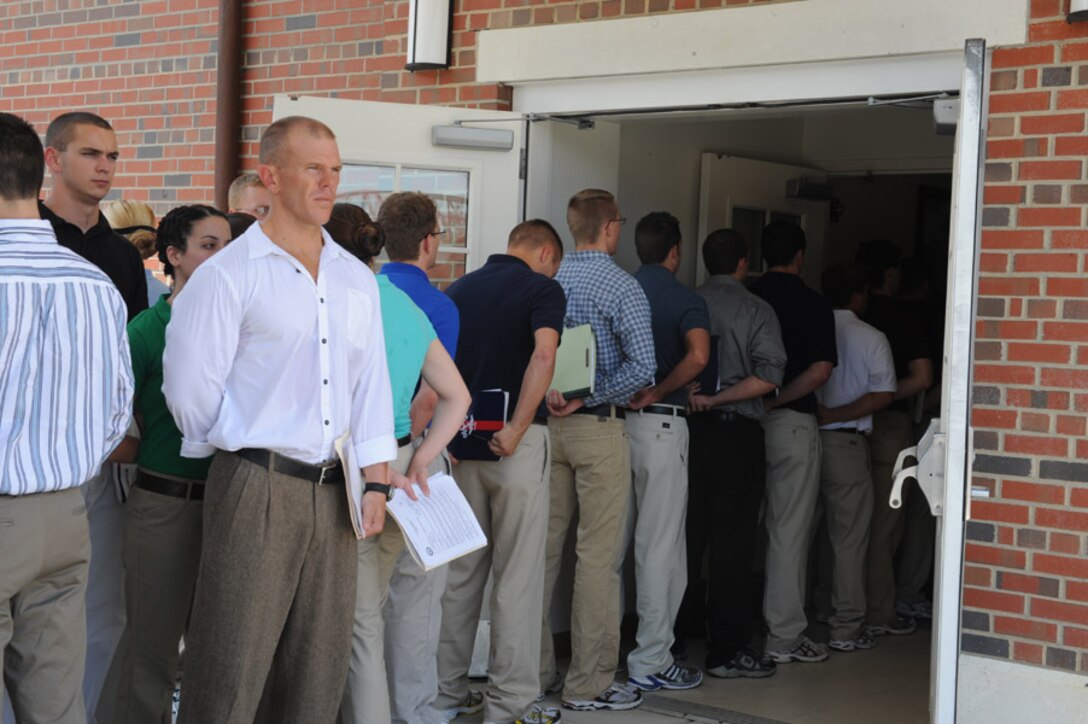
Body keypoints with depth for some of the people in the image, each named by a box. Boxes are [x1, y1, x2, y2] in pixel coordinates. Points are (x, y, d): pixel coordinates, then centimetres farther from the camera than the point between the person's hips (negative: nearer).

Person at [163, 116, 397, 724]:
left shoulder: (357, 279, 13)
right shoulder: (229, 273, -5)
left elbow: (371, 384, 12)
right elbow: (190, 388, -7)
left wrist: (376, 482, 5)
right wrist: (240, 451, 5)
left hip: (334, 491, 5)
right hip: (258, 489, -5)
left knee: (321, 666, 11)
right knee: (231, 672, -1)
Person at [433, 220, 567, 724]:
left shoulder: (459, 289, 12)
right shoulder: (543, 289, -5)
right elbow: (544, 354, -22)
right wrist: (518, 426, -22)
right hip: (515, 445, -6)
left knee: (460, 571, 13)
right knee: (516, 577, 0)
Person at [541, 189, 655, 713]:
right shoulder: (621, 287, -10)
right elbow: (642, 367, -20)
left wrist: (547, 394, -2)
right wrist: (588, 397, -12)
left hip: (547, 426, 6)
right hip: (598, 429, -6)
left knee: (542, 548, 11)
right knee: (598, 556, -1)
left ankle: (533, 670, 19)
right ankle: (589, 683, 3)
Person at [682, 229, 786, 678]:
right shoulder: (757, 311, -4)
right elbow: (769, 375, -15)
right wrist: (716, 399, -13)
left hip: (688, 429, 4)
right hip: (736, 434, -4)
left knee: (685, 538, 11)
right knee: (732, 544, 0)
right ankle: (726, 652, 3)